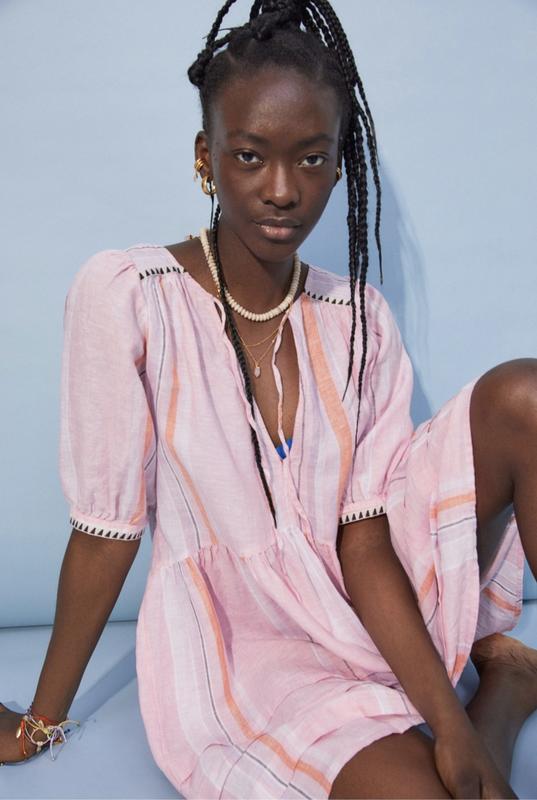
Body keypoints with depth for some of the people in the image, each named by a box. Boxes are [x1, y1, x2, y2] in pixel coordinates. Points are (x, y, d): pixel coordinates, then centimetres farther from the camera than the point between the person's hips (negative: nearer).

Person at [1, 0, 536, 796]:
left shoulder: (359, 321, -3)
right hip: (240, 647, -3)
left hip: (363, 605, 4)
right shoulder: (127, 294, -15)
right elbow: (105, 533, -10)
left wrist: (451, 724, -18)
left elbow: (365, 544, -7)